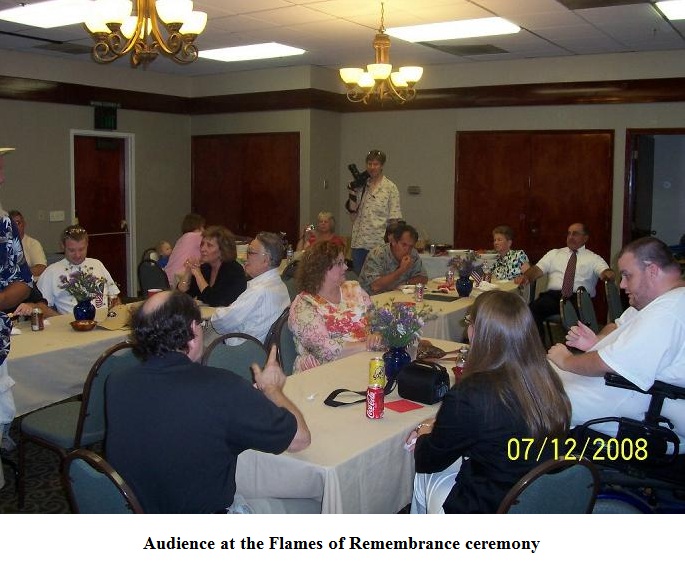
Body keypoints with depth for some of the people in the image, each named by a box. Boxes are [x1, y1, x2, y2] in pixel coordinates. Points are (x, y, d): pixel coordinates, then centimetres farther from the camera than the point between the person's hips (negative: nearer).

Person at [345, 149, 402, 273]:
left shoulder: (390, 188, -3)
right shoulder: (360, 186, 10)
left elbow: (394, 219, -5)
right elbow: (352, 214, 12)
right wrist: (352, 194, -2)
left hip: (379, 243, -4)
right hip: (359, 242, 4)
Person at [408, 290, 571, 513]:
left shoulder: (469, 396, -28)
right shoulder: (548, 380, -8)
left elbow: (428, 461, -9)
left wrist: (423, 437, 12)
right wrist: (440, 427, 10)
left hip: (491, 509, -6)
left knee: (426, 476, 19)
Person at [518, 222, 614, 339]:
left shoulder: (594, 258, 18)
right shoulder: (554, 254, 25)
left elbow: (606, 273, 1)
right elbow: (537, 269, 15)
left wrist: (608, 275, -26)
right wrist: (525, 277, -9)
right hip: (553, 296, 2)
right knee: (533, 308, -31)